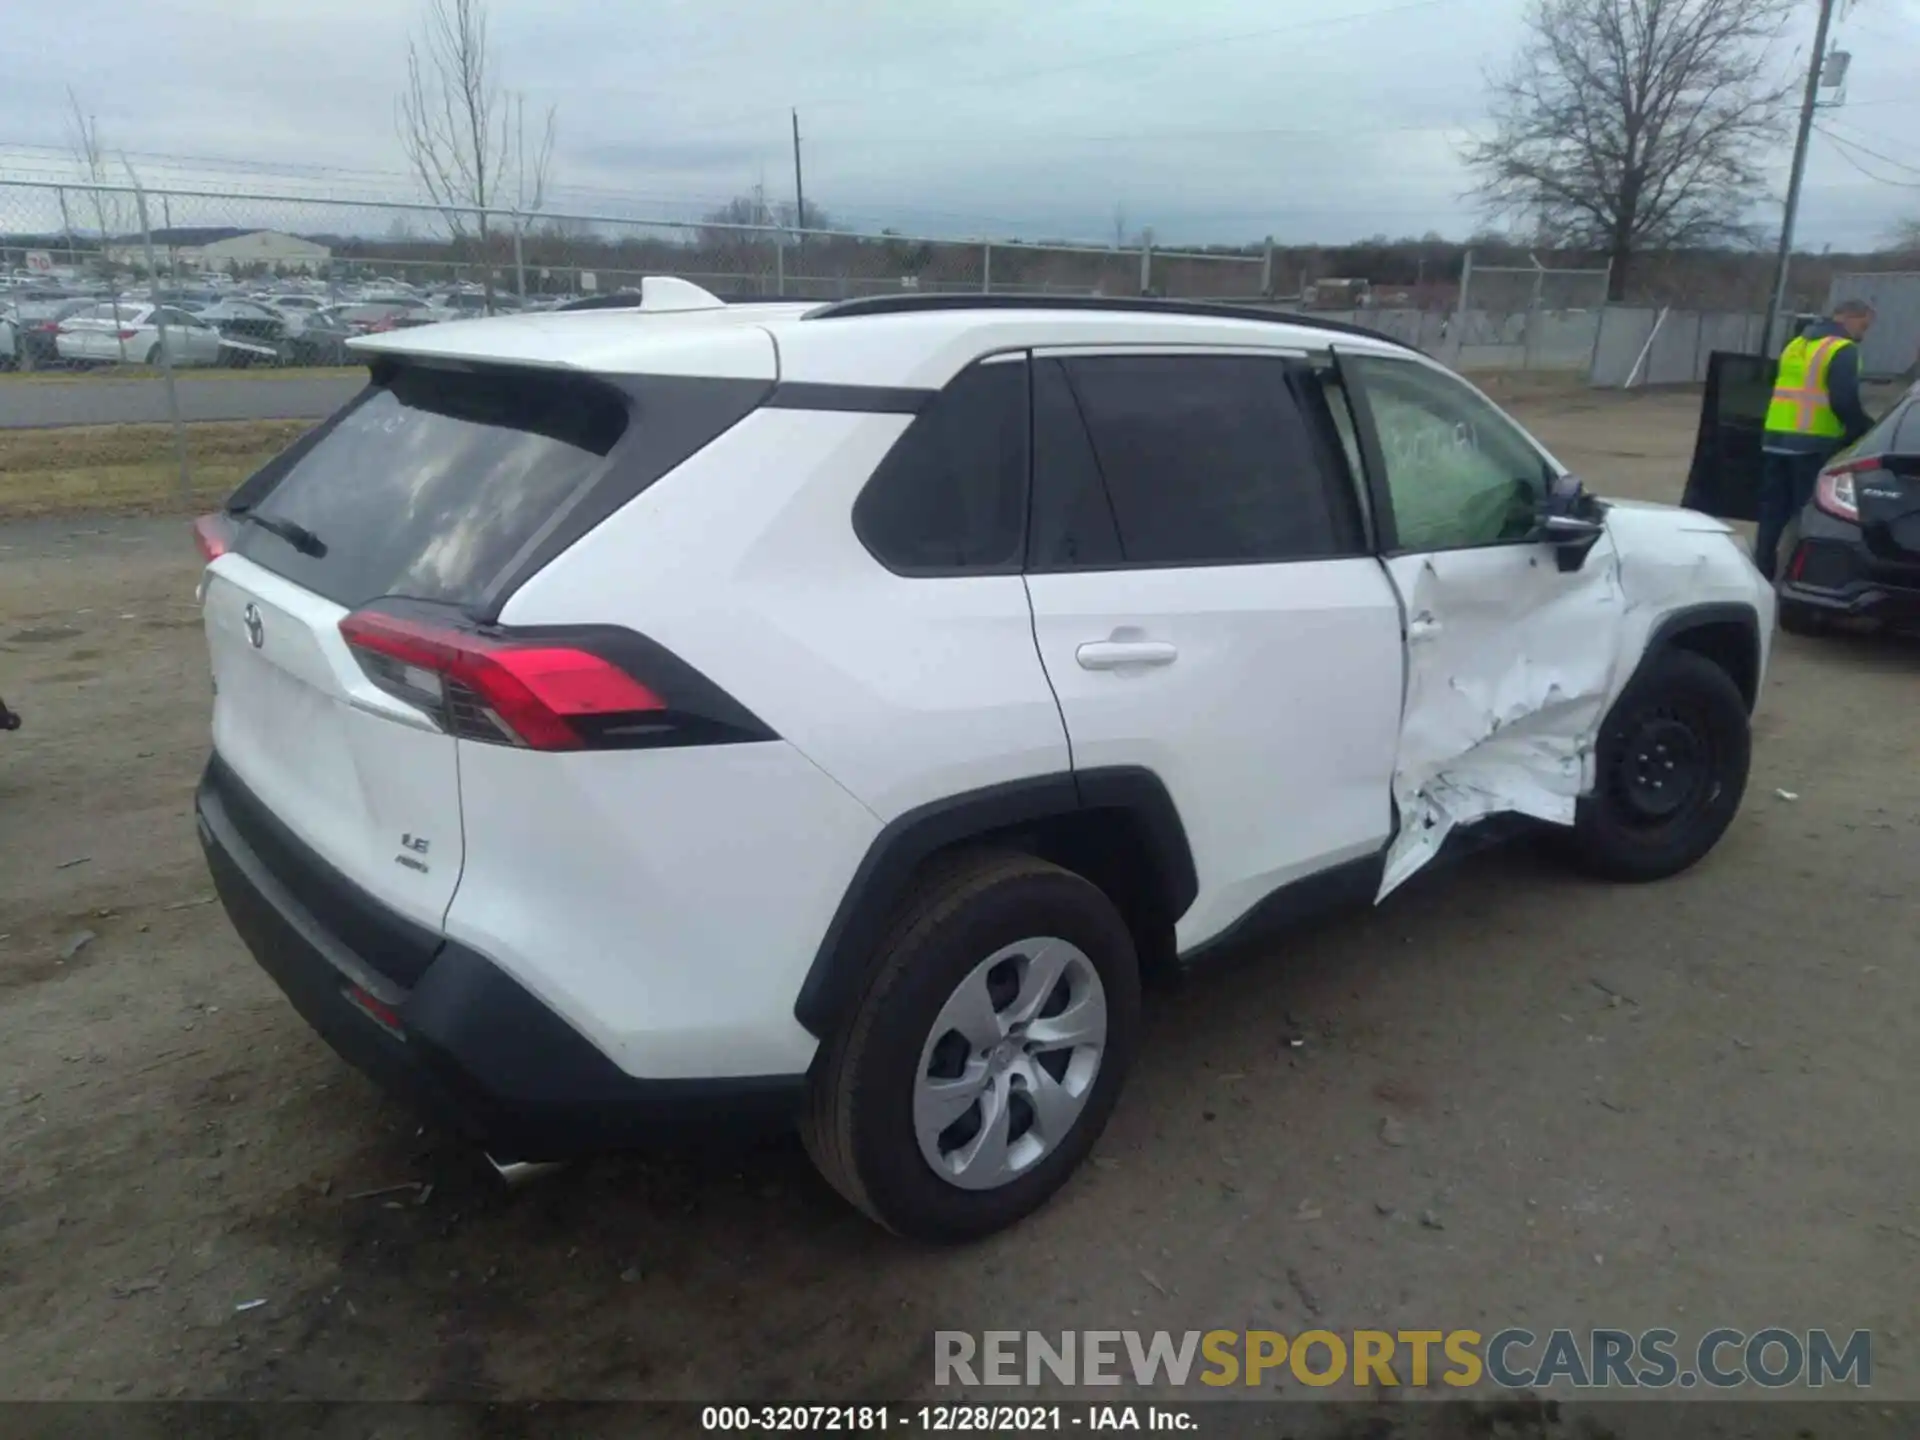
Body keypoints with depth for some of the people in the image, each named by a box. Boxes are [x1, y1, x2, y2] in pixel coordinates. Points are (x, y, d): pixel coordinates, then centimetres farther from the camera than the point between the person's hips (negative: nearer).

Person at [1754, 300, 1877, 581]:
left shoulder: (1797, 345, 19)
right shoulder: (1843, 350, -7)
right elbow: (1844, 402, -16)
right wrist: (1867, 430, -2)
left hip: (1777, 437, 7)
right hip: (1814, 443, -7)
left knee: (1773, 510, 9)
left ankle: (1762, 571, 11)